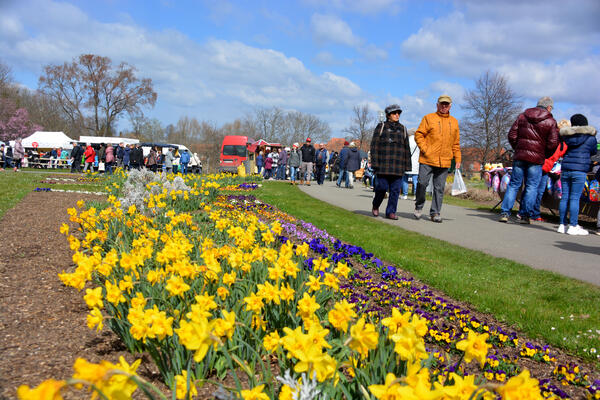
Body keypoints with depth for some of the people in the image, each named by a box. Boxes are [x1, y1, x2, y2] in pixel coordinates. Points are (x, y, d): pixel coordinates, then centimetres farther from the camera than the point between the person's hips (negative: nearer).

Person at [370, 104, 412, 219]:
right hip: (383, 165, -3)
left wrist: (407, 166, 13)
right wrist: (374, 163, -8)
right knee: (382, 187, -5)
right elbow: (374, 145, 0)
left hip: (398, 166, 3)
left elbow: (406, 149, 19)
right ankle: (375, 206, 20)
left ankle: (391, 212, 7)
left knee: (395, 189, -1)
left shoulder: (402, 129, 18)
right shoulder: (381, 127, 6)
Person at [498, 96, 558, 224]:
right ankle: (526, 216, 4)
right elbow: (553, 144, -6)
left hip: (519, 156, 3)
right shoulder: (551, 122, 0)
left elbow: (512, 135, 6)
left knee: (514, 184, 8)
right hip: (536, 159, -3)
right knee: (532, 187, 5)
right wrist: (545, 156, 10)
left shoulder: (522, 116, 9)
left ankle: (505, 212, 2)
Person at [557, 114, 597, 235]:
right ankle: (573, 226, -4)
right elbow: (594, 152, 16)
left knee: (565, 197, 6)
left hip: (565, 169, 4)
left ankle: (562, 225, 9)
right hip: (580, 170, -4)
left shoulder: (565, 136, 8)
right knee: (575, 198, -4)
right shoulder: (590, 137, 1)